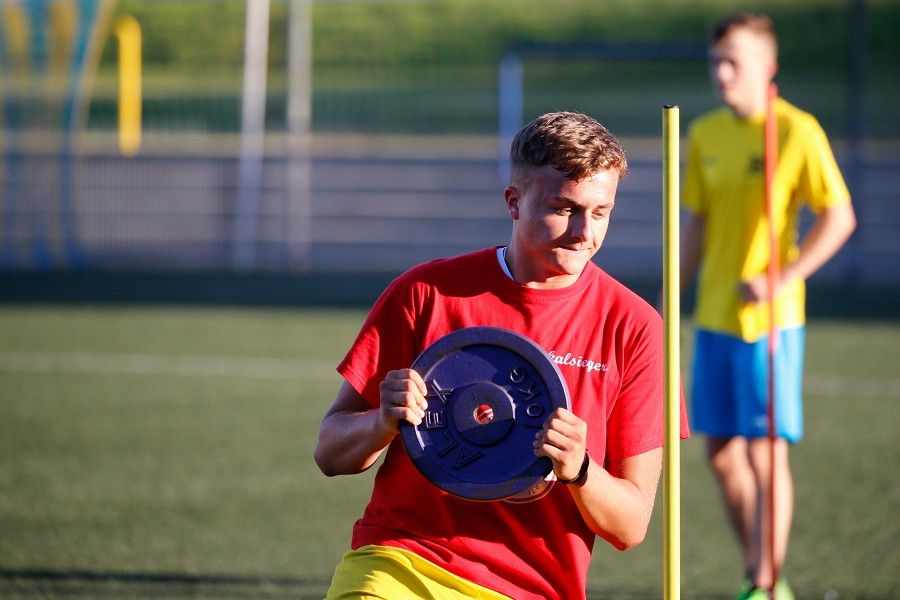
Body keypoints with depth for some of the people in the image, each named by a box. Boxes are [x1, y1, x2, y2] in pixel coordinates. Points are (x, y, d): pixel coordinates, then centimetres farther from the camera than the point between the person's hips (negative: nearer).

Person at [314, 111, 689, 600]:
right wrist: (385, 423, -14)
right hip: (402, 557, -1)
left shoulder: (634, 327, 3)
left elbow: (630, 528, 3)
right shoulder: (425, 292, 5)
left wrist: (578, 471, -17)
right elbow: (330, 453, 7)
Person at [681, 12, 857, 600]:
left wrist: (783, 279, -17)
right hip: (713, 318, 6)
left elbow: (839, 219, -9)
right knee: (722, 453, 8)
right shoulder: (705, 134, 8)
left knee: (766, 451, -5)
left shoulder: (798, 131, -9)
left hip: (769, 319, -6)